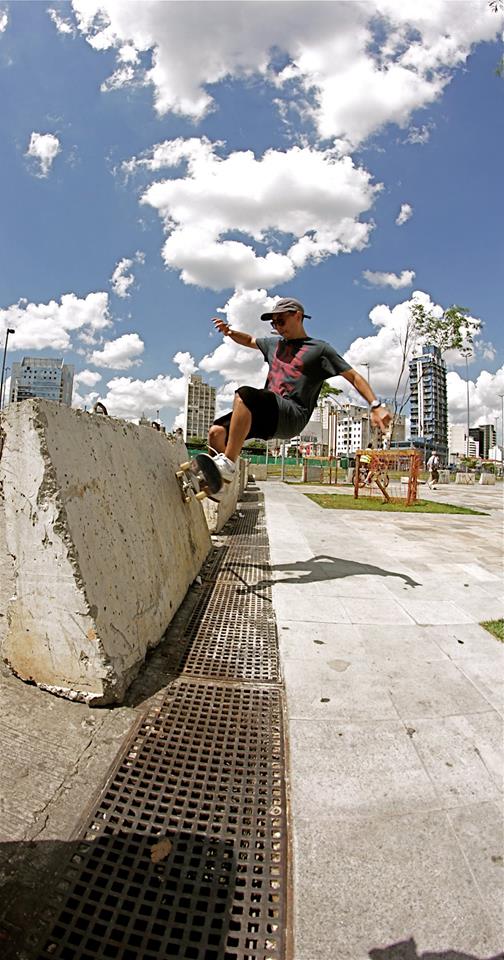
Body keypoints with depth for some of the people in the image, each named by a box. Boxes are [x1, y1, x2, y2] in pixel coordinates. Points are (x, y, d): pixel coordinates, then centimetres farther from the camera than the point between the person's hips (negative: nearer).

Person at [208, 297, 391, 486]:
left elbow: (354, 377, 6)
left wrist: (376, 406, -6)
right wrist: (229, 331, 20)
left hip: (293, 417, -6)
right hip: (268, 414, 7)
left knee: (244, 394, -32)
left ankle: (227, 463, -33)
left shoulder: (319, 348, 9)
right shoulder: (274, 344, 27)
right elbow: (249, 340, 42)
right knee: (217, 431, -15)